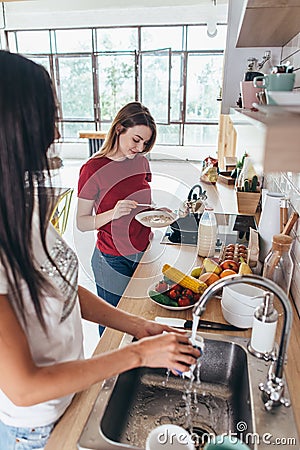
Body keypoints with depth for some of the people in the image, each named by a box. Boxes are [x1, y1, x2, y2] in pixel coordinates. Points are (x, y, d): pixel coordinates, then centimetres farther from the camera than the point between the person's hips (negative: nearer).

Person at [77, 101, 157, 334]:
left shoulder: (141, 162, 4)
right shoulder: (93, 169, -13)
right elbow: (82, 223, -11)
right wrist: (113, 213, -26)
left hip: (143, 253, 5)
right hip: (113, 260, -5)